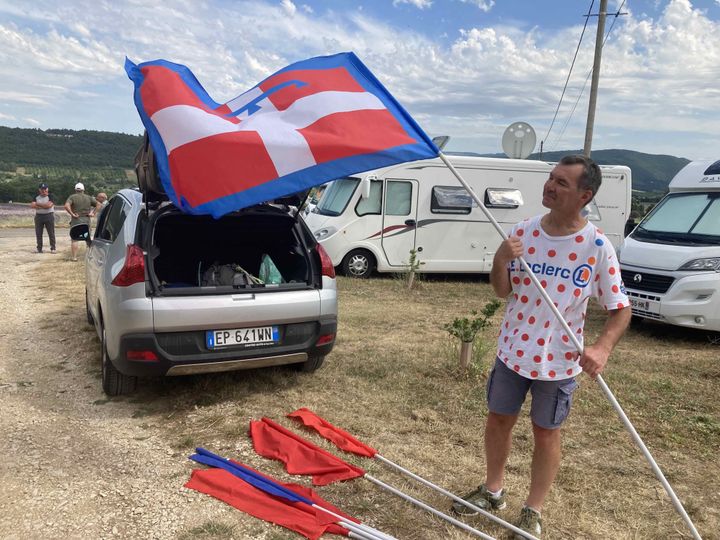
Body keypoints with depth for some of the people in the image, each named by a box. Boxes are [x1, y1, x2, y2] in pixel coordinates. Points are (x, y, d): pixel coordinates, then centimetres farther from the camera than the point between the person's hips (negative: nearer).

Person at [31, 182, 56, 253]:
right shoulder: (36, 197, 10)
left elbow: (49, 205, -17)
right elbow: (32, 205, -5)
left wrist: (38, 204, -8)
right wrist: (44, 206, -14)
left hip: (49, 216, -4)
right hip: (38, 216, 4)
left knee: (51, 233, -3)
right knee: (38, 233, 5)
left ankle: (53, 248, 1)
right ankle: (39, 249, 12)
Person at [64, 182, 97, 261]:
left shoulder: (72, 197, -3)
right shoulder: (89, 198, 8)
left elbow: (67, 206, -19)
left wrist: (72, 214, -13)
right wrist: (93, 212, 3)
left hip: (76, 221, -3)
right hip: (86, 221, 3)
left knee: (74, 239, 2)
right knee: (88, 239, 16)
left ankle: (74, 257, -2)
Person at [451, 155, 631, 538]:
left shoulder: (596, 246, -14)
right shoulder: (523, 232, -5)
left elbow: (620, 309, -8)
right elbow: (502, 291, 1)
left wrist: (602, 347, -26)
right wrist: (501, 260, -20)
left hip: (559, 360, -3)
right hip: (513, 350, 4)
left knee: (546, 433, 12)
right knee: (498, 420, 16)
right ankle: (492, 491, 40)